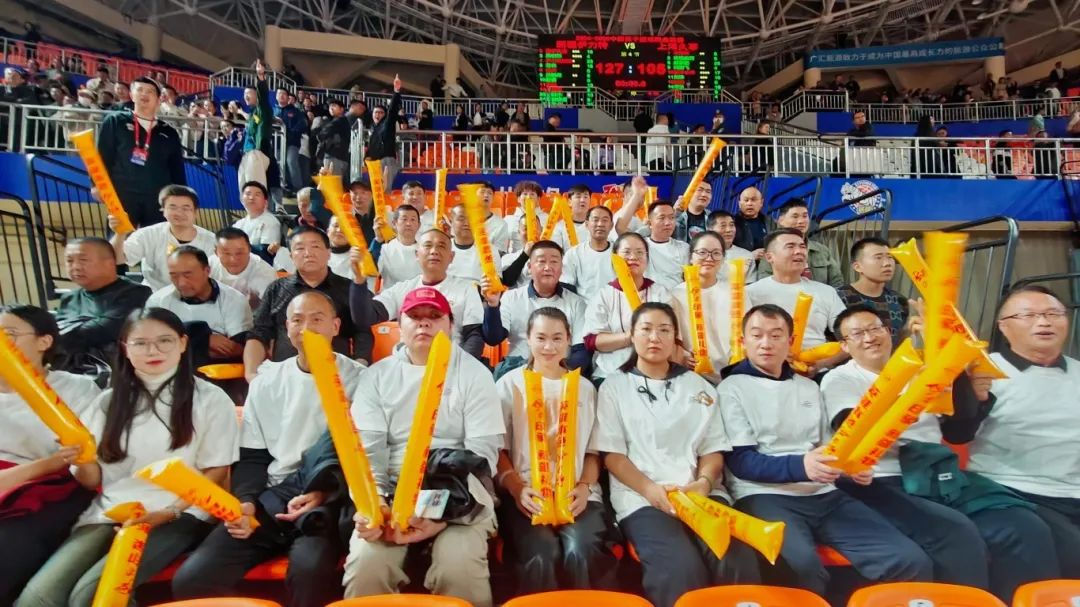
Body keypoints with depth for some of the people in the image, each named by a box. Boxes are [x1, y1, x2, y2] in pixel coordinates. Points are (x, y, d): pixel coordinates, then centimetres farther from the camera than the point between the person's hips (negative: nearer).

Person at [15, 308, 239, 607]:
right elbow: (93, 481, 14)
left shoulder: (210, 399, 1)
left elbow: (215, 473, 0)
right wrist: (83, 458, -8)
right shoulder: (109, 401, 13)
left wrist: (168, 513, -12)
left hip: (180, 514, -4)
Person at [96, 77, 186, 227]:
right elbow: (102, 156, 6)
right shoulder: (115, 122, 12)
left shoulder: (169, 133, 16)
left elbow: (178, 172, 15)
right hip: (122, 198, -2)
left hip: (159, 202, 2)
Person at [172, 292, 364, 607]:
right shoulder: (267, 381, 14)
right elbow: (251, 457, 15)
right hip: (270, 498, 4)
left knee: (310, 570, -33)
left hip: (328, 501, -4)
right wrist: (246, 501, -3)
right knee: (190, 579, -13)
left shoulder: (357, 379, 1)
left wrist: (323, 494, -15)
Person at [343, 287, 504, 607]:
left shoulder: (474, 374, 1)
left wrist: (445, 513, -16)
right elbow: (365, 449, 0)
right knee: (365, 565, -24)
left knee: (459, 567, -27)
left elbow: (482, 453, -5)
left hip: (459, 496, -1)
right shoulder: (377, 376, 8)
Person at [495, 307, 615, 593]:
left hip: (576, 493, 2)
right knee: (541, 556, -29)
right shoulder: (510, 384, 10)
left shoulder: (585, 388, 17)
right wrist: (517, 488, -13)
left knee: (581, 553, -28)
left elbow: (593, 451, 14)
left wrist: (585, 487, -6)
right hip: (526, 494, -1)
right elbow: (498, 449, 4)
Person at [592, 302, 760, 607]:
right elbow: (611, 453, 2)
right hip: (641, 497, -2)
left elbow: (713, 448, 14)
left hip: (701, 494, 3)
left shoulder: (698, 386, 19)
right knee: (681, 569, -30)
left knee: (738, 563, -26)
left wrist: (704, 483, -8)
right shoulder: (614, 385, 10)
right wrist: (650, 488, -14)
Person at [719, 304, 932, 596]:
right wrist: (800, 467, -23)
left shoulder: (809, 387, 19)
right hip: (764, 495, -5)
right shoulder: (732, 388, 1)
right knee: (801, 563, -35)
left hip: (824, 495, 6)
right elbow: (740, 461, -7)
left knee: (912, 561, -12)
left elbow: (825, 447, 21)